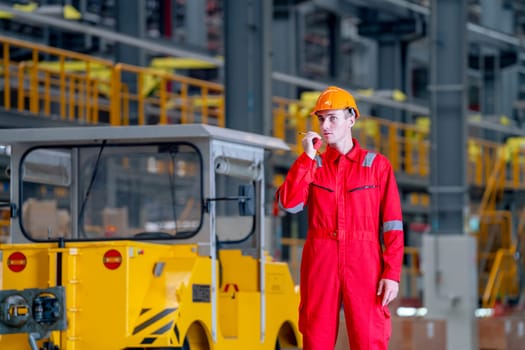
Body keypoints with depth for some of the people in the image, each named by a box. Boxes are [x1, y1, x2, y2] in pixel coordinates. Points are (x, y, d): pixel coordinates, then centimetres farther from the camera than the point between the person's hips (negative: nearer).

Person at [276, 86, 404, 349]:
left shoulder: (377, 165, 5)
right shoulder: (311, 166, 12)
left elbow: (392, 224, 0)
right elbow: (289, 203, -6)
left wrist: (392, 274, -8)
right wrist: (307, 156, -6)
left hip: (363, 264, -2)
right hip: (320, 263, 2)